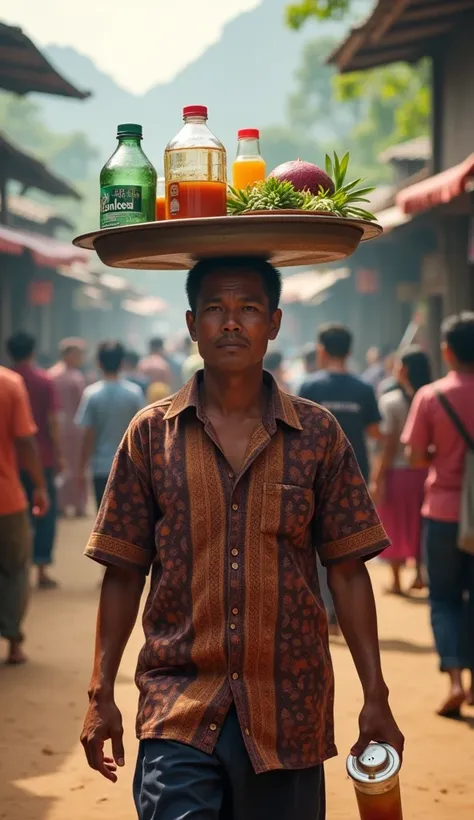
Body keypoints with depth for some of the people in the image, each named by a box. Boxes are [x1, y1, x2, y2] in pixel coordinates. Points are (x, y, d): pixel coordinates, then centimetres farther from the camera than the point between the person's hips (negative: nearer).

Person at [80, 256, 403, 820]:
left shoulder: (318, 434, 4)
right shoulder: (151, 434, 4)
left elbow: (347, 572, 5)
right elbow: (123, 573, 6)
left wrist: (375, 698, 1)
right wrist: (100, 695, 1)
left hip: (288, 712, 1)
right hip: (177, 707, -1)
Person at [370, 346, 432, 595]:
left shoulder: (391, 401, -12)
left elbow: (388, 446, -13)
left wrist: (377, 479, -8)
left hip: (398, 471, -3)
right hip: (425, 471, 3)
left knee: (395, 527, 9)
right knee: (419, 525, 17)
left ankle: (396, 580, 14)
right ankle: (420, 574, 15)